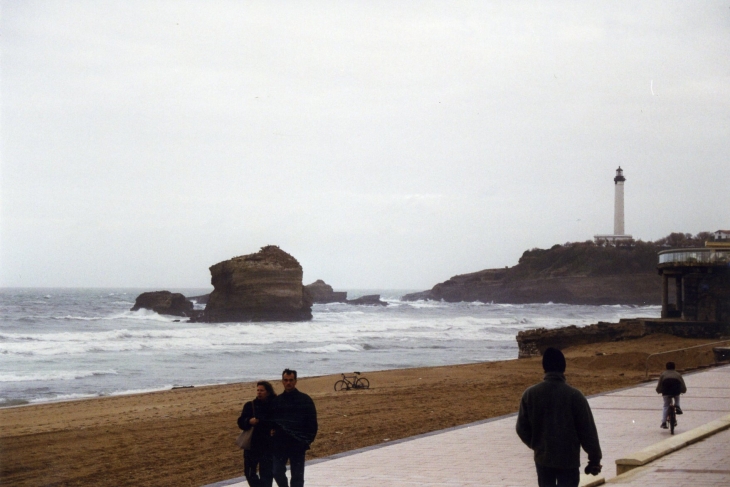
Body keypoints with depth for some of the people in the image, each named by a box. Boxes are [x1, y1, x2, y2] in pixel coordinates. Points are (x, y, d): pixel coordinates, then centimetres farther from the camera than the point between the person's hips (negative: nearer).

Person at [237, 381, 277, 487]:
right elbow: (241, 423, -1)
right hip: (252, 444, 3)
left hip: (268, 446, -3)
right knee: (249, 472, 9)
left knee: (266, 474, -2)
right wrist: (249, 421, -21)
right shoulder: (250, 405, 3)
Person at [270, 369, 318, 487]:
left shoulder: (305, 400, -3)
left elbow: (312, 423, -3)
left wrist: (308, 440, -11)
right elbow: (271, 420, 15)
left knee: (297, 476, 2)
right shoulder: (277, 401, 6)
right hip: (279, 444, 3)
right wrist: (272, 430, -4)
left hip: (298, 445, -3)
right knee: (277, 472, 1)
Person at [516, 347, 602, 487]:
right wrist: (594, 459, 2)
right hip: (568, 459, -3)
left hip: (543, 459, 3)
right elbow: (587, 430, -9)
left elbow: (522, 428, 4)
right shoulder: (574, 395, -12)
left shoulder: (530, 394, -4)